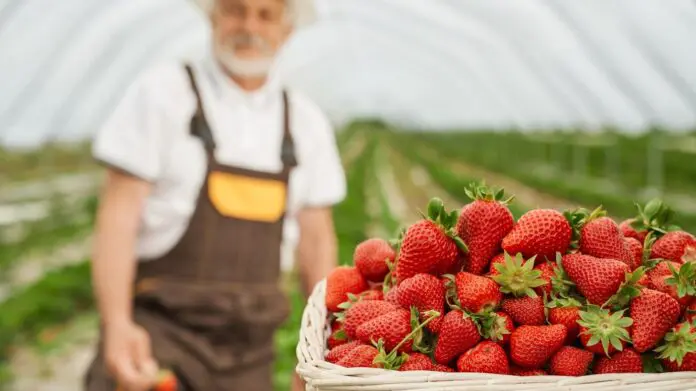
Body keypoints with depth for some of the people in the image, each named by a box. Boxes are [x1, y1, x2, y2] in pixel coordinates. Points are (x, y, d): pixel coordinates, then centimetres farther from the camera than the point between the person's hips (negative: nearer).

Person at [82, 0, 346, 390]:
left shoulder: (306, 122, 8)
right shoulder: (163, 91, -4)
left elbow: (317, 240, 11)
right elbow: (118, 215, -9)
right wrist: (116, 324, -22)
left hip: (248, 344, 4)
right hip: (160, 326, -4)